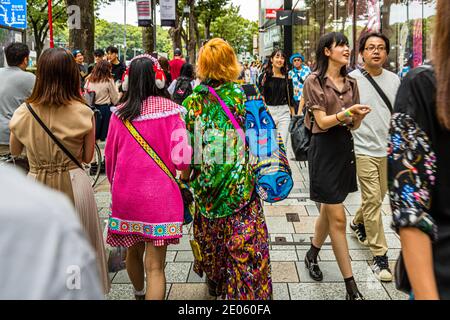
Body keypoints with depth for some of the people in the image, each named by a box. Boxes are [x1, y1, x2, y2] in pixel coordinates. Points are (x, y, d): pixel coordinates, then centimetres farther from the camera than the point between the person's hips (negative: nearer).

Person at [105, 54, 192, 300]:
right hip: (159, 194, -4)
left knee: (133, 252, 25)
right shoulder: (169, 110, -12)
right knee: (155, 266, 1)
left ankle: (139, 294, 50)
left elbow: (109, 156, 7)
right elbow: (180, 159, -16)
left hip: (125, 194, 4)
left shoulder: (120, 113, -3)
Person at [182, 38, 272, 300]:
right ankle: (244, 291, 13)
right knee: (245, 242, 7)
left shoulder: (193, 101, -7)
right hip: (241, 184, -2)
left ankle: (215, 282, 42)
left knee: (211, 237, 22)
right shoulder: (244, 96, -8)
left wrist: (185, 179, 9)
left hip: (205, 183, 2)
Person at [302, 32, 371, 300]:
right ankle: (351, 286, 3)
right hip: (325, 148, -6)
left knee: (329, 209, 17)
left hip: (345, 147, 6)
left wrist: (360, 115, -13)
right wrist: (347, 111, -28)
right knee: (337, 218, -5)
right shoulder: (315, 81, -7)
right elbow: (322, 122, -13)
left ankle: (312, 254, 40)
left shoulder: (350, 83, 10)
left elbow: (354, 125, 8)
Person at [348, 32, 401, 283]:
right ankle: (380, 255, 5)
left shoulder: (394, 80, 7)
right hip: (364, 149, -5)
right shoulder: (352, 79, -6)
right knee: (372, 199, -4)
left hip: (388, 149, 5)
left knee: (379, 196, 18)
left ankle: (358, 223, 47)